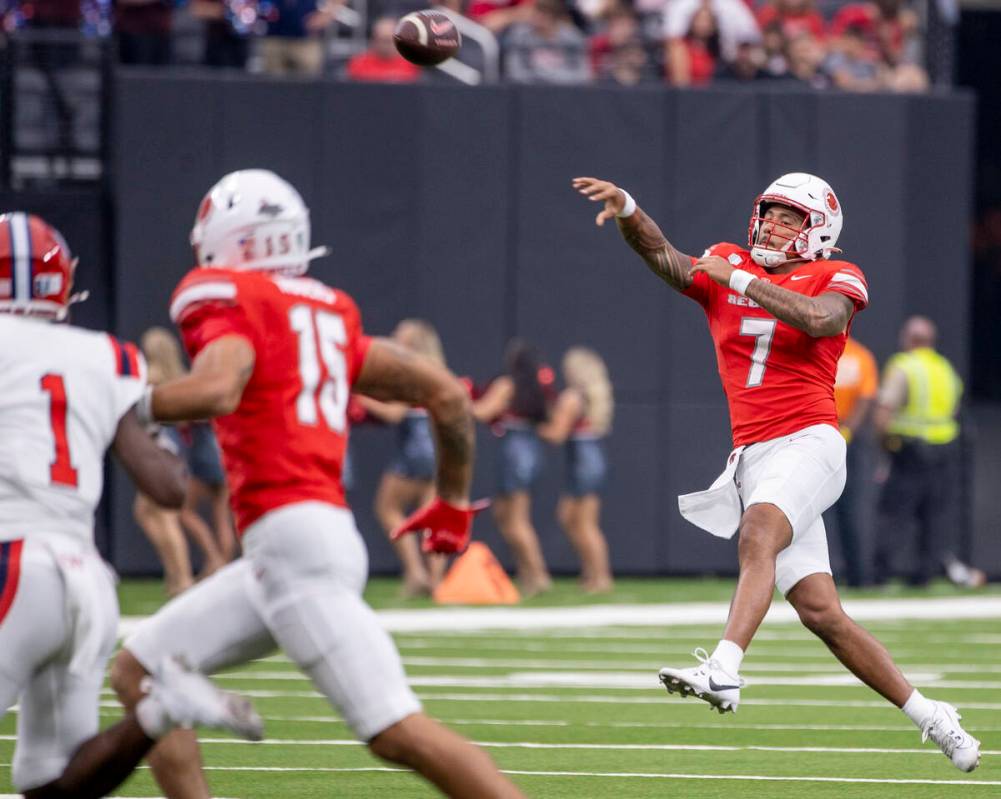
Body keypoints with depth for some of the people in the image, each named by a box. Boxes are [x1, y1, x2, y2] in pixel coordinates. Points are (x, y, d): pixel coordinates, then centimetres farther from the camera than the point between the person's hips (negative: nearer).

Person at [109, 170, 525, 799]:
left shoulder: (229, 298, -2)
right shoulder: (329, 311, 20)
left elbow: (217, 390, -24)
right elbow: (447, 395, 18)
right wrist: (455, 503, 30)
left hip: (293, 537, -9)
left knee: (397, 732, -12)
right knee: (138, 673, 13)